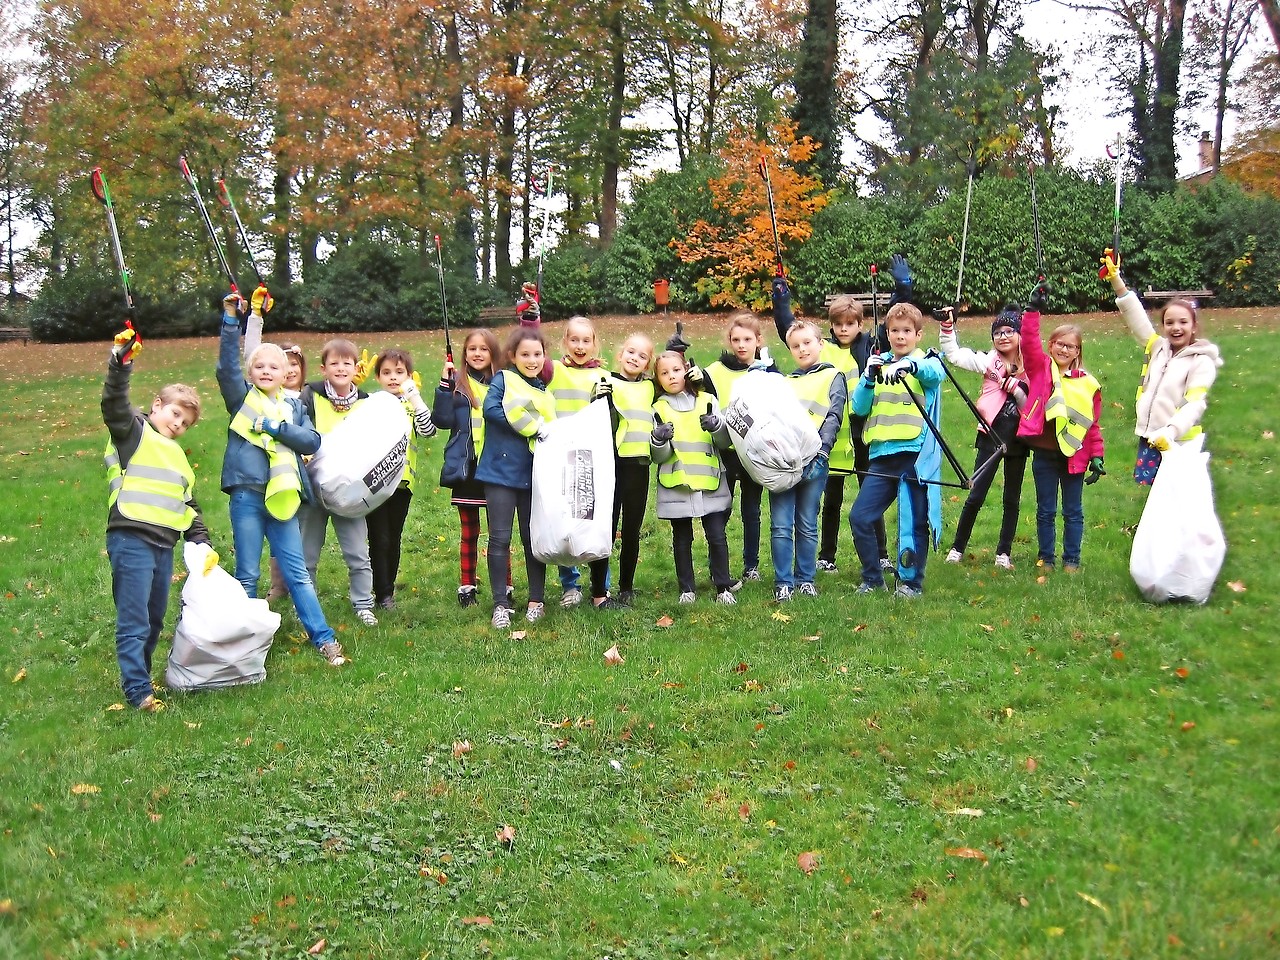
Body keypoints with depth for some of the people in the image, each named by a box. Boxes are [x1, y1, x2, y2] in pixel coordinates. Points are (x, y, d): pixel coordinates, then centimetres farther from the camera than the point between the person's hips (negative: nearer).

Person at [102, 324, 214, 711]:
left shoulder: (177, 456, 24)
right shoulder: (133, 432, 1)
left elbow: (189, 505, 26)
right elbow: (114, 404, -19)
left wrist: (202, 542, 16)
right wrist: (121, 362, -33)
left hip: (164, 545, 8)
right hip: (130, 540, -8)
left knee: (155, 620, 17)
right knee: (134, 621, -7)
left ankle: (140, 674, 31)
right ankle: (138, 691, -5)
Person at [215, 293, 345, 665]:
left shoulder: (293, 406, 13)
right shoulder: (242, 397, 5)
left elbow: (312, 440, 0)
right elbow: (226, 366, -11)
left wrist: (277, 427, -12)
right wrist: (230, 320, -21)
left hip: (282, 496, 2)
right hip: (247, 495, -2)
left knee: (297, 572, 5)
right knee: (247, 575, 6)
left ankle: (322, 637, 8)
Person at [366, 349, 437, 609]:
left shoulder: (413, 405, 8)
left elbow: (428, 431, -13)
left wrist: (415, 398, -17)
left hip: (402, 480, 2)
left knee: (394, 539, 12)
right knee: (379, 538, -3)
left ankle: (388, 587, 26)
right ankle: (383, 593, 4)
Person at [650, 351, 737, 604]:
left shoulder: (707, 401, 5)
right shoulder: (659, 409, 4)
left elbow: (725, 443, 3)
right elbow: (658, 457, 0)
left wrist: (717, 426, -17)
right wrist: (658, 441, -21)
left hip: (710, 483, 0)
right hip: (675, 486, 0)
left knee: (717, 535, 0)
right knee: (682, 538, 7)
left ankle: (723, 587, 10)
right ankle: (687, 589, 17)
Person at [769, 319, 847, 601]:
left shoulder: (832, 377, 9)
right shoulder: (786, 382, 23)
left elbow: (833, 417, -2)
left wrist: (819, 451, -14)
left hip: (814, 460, -3)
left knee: (807, 524, 4)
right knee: (780, 524, -2)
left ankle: (805, 579, 13)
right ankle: (783, 582, 3)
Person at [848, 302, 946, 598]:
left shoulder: (926, 363, 4)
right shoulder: (878, 363, 14)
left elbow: (935, 372, -23)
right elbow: (859, 407, 6)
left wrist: (909, 365, -42)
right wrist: (869, 378, -11)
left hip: (915, 454, -4)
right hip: (881, 454, 4)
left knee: (913, 522, 0)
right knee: (860, 516, -1)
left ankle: (911, 581, 16)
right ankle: (872, 577, 14)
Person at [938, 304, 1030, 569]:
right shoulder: (990, 361, -2)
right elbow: (954, 354, -8)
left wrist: (1014, 386, -15)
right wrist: (947, 327, -18)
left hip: (1018, 438, 2)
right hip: (992, 435, -2)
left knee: (1012, 498, 10)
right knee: (976, 495, -1)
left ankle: (1004, 552, 21)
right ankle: (957, 547, 12)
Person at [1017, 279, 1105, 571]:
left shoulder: (1087, 383, 3)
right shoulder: (1040, 368, 1)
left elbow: (1093, 424, 5)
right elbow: (1029, 341, -15)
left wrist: (1097, 456, 2)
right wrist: (1033, 309, -23)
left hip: (1074, 454, 1)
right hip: (1044, 453, -1)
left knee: (1073, 512, 9)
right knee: (1045, 511, 9)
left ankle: (1072, 559, 19)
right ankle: (1046, 557, 20)